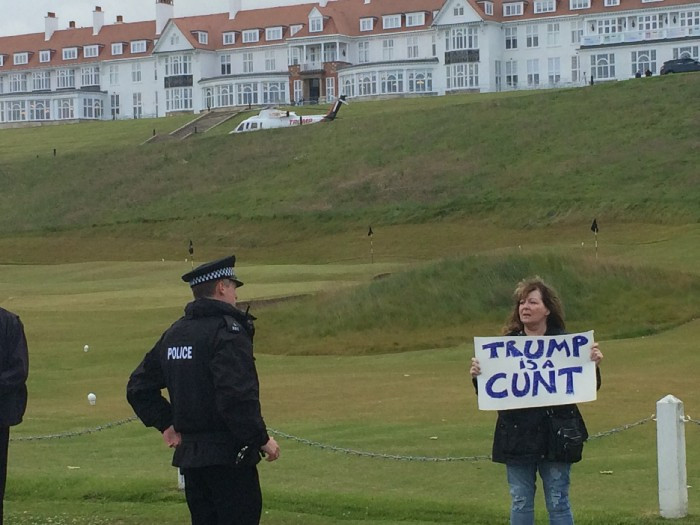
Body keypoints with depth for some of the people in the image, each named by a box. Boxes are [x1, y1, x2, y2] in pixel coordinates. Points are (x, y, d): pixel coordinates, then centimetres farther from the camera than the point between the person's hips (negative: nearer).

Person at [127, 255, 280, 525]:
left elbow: (139, 387, 18)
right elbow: (237, 397, -23)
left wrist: (167, 424, 16)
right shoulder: (228, 331, -13)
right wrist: (262, 439, -14)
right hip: (229, 457, -8)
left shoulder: (174, 333, 12)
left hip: (188, 454, 8)